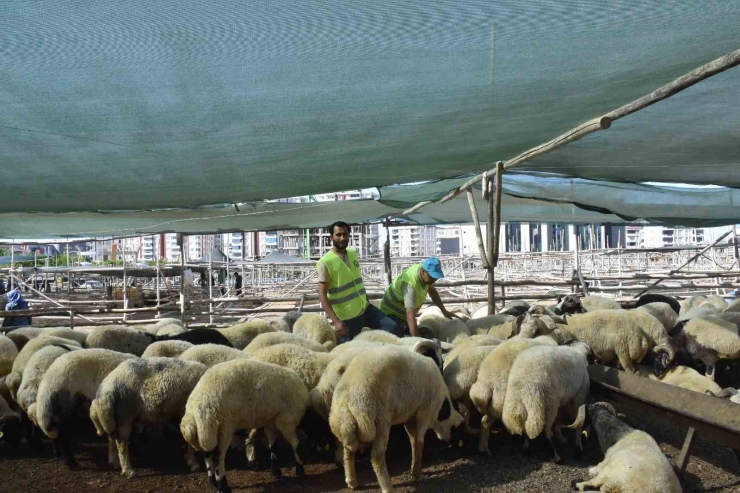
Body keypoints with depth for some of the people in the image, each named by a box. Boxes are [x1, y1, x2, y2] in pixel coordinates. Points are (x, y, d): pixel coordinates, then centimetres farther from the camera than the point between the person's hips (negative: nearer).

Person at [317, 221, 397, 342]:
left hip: (365, 308, 6)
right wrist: (336, 321, -25)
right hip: (346, 317, -6)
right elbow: (322, 295, -18)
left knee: (391, 326, -2)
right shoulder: (325, 262, -16)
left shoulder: (353, 254, 6)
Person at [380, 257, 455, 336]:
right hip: (391, 313, -9)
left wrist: (444, 311, 12)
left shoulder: (427, 274, -14)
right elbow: (411, 318, -43)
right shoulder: (411, 285, -40)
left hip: (403, 313, 9)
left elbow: (432, 292, 10)